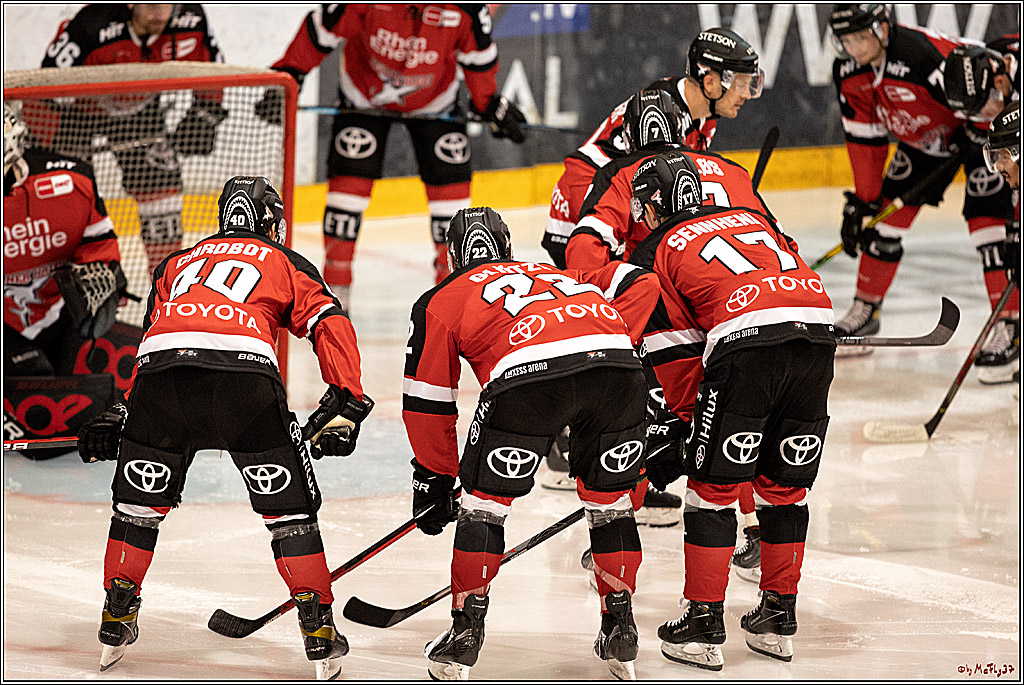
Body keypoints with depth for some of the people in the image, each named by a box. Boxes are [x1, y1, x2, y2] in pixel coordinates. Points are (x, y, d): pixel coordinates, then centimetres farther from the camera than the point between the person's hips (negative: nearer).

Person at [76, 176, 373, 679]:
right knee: (288, 505, 9)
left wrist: (119, 415, 37)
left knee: (141, 498, 22)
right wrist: (344, 405, 8)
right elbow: (332, 328, 13)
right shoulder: (286, 263, 28)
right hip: (243, 367, -2)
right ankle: (319, 633, 8)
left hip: (161, 372, 3)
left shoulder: (176, 263, 37)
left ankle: (117, 620, 26)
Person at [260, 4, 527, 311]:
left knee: (450, 180, -4)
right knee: (350, 179, -10)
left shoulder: (466, 8, -28)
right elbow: (321, 29, -21)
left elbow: (478, 53, -10)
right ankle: (335, 288, -1)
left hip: (435, 99, 2)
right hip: (364, 94, -1)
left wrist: (490, 104, 0)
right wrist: (289, 74, -20)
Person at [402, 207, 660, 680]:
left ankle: (465, 634, 17)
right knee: (609, 499, 23)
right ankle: (621, 632, 26)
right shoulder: (555, 273, 41)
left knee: (484, 498, 16)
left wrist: (436, 477, 38)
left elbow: (427, 403, 29)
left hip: (529, 371, -3)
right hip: (615, 362, 3)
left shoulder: (440, 300, 31)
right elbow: (640, 283, 28)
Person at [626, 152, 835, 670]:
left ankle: (704, 623, 9)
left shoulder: (655, 252, 18)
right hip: (818, 333, 5)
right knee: (785, 485, 19)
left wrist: (690, 418, 25)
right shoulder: (752, 219, 33)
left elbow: (674, 354, 14)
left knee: (712, 485, 8)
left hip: (747, 341, -5)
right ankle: (778, 618, 25)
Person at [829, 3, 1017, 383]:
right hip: (924, 136, 8)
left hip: (980, 128, -7)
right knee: (887, 213, 5)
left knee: (986, 219, -19)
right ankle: (865, 312, 21)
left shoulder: (921, 53, -36)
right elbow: (865, 139, -1)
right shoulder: (848, 74, -10)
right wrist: (863, 202, -2)